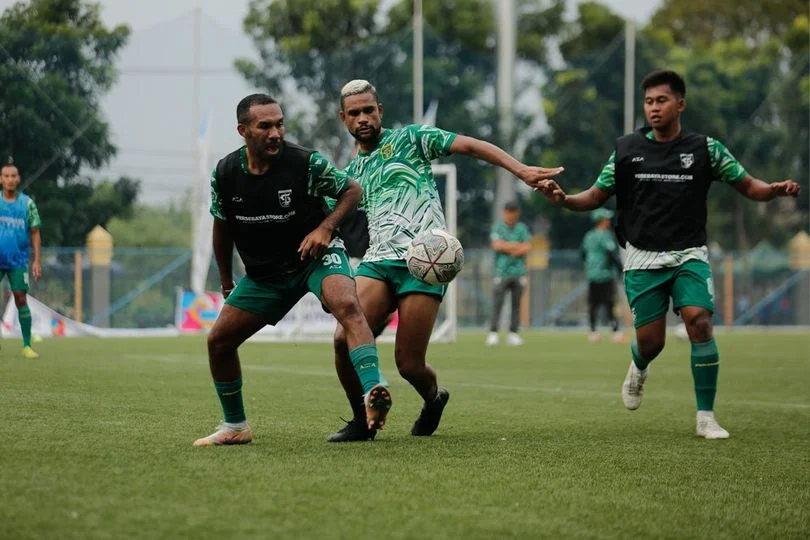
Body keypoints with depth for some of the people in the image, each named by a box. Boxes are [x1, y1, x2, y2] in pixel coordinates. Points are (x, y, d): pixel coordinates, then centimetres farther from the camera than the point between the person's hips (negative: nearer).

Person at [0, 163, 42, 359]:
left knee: (21, 300, -3)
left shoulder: (27, 203, 2)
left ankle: (27, 345, 4)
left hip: (18, 261, 0)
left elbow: (35, 234, 5)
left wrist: (37, 260, -2)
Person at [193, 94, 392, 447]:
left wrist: (325, 228, -20)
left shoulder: (306, 163, -20)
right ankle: (235, 427, 20)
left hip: (316, 257, -4)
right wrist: (226, 281, 16)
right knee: (218, 339, 1)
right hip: (262, 272, 4)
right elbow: (222, 226, 9)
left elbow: (353, 189, -5)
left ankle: (373, 392, -50)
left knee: (347, 306, -34)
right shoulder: (225, 173, -10)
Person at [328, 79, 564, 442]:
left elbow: (471, 146, 2)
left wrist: (521, 170, -9)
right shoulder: (352, 173, 23)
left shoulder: (409, 138, 9)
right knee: (345, 338, -20)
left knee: (409, 364, -10)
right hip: (377, 261, 4)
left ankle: (433, 400, 27)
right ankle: (362, 421, 4)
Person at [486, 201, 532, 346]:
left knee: (516, 304, 2)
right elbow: (497, 245, -10)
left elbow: (527, 248, 2)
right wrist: (518, 245, -6)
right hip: (502, 272, -3)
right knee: (497, 303, -7)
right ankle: (493, 333, -6)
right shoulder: (498, 228, 4)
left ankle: (513, 333, 6)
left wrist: (508, 247, -7)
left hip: (519, 272, 3)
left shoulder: (522, 228, 11)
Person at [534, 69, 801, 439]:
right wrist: (563, 199, -12)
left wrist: (775, 189, -18)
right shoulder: (627, 149, 2)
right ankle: (639, 369, 37)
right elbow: (596, 196, 7)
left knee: (699, 322, -21)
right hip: (643, 257, 1)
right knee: (650, 340, -4)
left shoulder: (705, 149, 0)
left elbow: (748, 186, 3)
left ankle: (706, 417, -10)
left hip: (689, 254, -1)